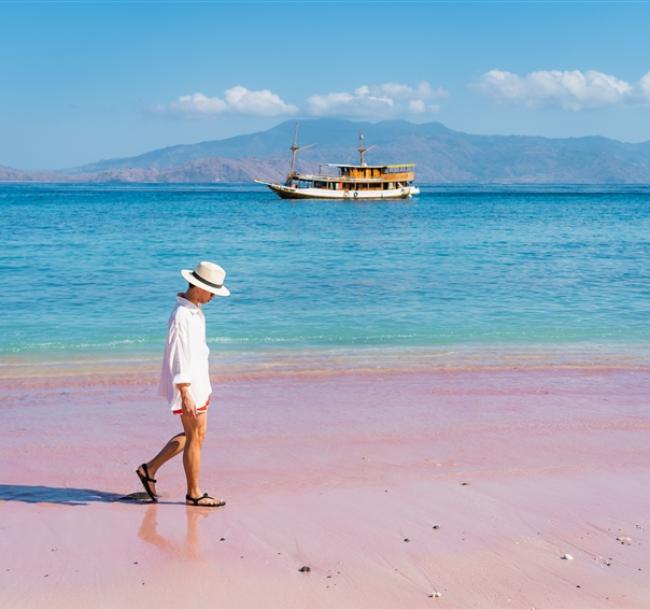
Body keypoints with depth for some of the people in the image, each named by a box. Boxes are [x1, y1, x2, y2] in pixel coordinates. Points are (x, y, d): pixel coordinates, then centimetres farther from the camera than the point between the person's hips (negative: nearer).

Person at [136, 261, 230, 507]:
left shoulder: (195, 310, 10)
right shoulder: (182, 316, -22)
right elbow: (178, 358, -24)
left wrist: (205, 386, 22)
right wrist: (185, 395, -26)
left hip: (198, 382, 10)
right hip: (187, 386, -10)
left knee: (193, 435, 17)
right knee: (195, 437, 1)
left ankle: (150, 469, 25)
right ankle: (194, 493, 14)